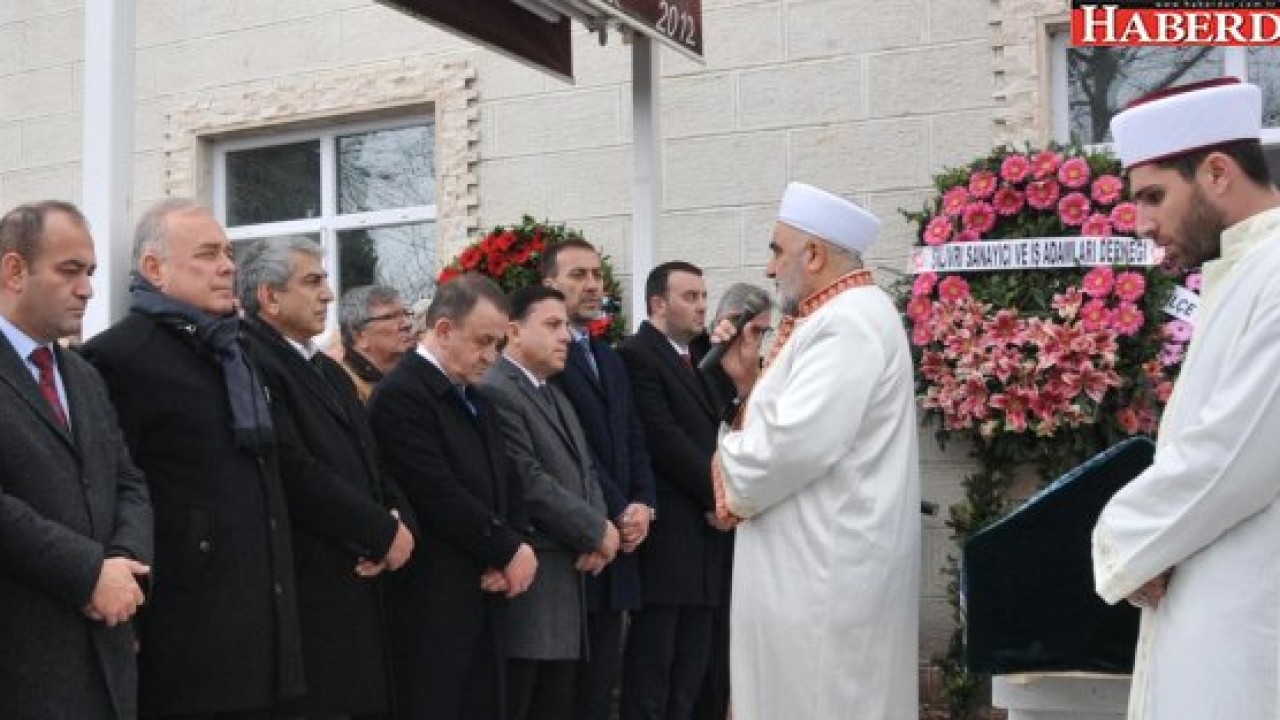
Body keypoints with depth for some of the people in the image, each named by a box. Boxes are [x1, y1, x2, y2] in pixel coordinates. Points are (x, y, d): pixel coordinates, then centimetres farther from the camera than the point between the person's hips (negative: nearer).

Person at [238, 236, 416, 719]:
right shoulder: (252, 362, -11)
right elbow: (295, 473, -20)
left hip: (363, 587, 9)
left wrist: (396, 516, -3)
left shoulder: (330, 371, 20)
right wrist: (385, 532, -10)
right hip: (308, 592, -8)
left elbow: (371, 463, 19)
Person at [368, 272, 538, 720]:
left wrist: (516, 546, -4)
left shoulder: (477, 400, 17)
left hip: (485, 596, 8)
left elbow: (507, 482, 16)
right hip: (433, 601, -8)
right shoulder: (400, 394, -12)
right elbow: (439, 495, -20)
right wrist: (510, 550, -11)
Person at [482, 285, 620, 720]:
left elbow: (584, 474, 19)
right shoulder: (493, 391, -12)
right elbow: (528, 483, -19)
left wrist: (600, 531, -1)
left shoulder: (556, 396, 21)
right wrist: (597, 531, -10)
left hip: (565, 582, 10)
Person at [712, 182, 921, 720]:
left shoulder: (849, 322, -17)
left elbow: (795, 444, -25)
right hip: (819, 562, 10)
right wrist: (749, 380, 6)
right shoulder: (841, 318, 17)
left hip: (828, 571, -10)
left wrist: (732, 480, -7)